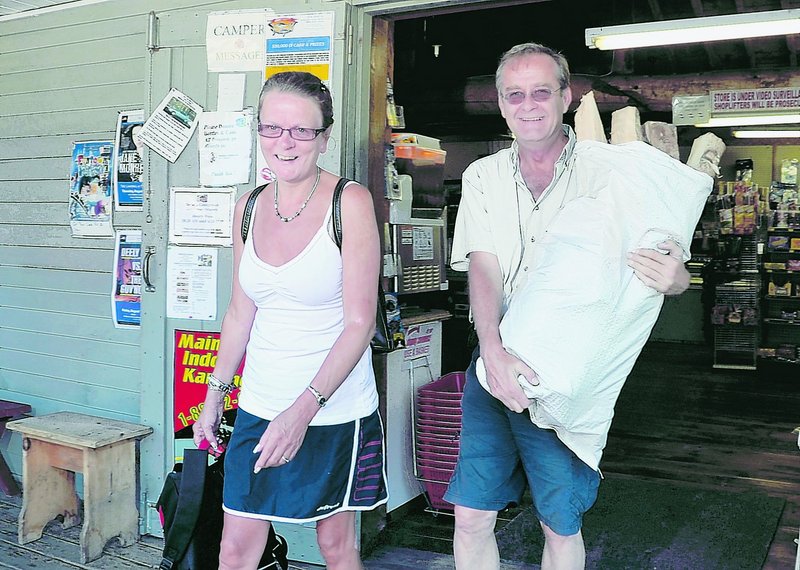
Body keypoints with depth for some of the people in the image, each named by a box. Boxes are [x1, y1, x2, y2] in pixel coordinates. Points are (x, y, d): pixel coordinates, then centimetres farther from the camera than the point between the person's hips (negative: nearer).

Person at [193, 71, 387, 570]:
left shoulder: (350, 202, -11)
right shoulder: (249, 208, 4)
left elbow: (360, 322, -15)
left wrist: (305, 407, -22)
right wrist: (215, 393, 13)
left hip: (335, 411, -4)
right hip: (260, 407, 4)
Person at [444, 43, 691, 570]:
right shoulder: (483, 177, 6)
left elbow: (674, 274, 1)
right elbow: (482, 269, -5)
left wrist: (673, 280, -25)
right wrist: (493, 352, -22)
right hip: (494, 363, 3)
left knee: (562, 525, 6)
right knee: (471, 516, 7)